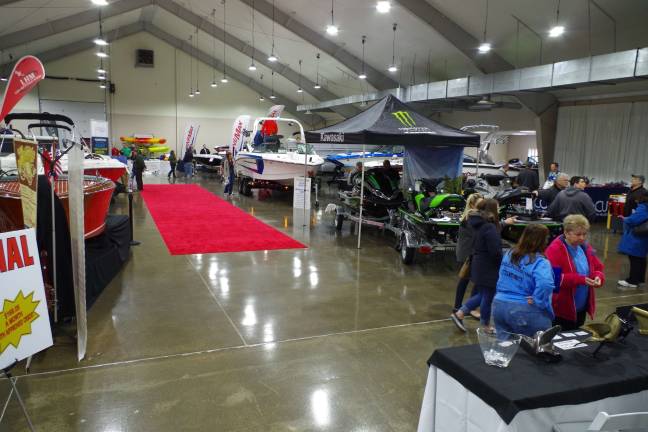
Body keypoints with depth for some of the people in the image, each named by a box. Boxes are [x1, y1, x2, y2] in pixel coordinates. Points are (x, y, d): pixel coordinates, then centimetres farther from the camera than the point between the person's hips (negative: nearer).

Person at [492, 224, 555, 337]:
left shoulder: (509, 254, 6)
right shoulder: (540, 262, -17)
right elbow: (545, 284, -34)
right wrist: (538, 301, -20)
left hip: (499, 306, 7)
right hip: (525, 313, -7)